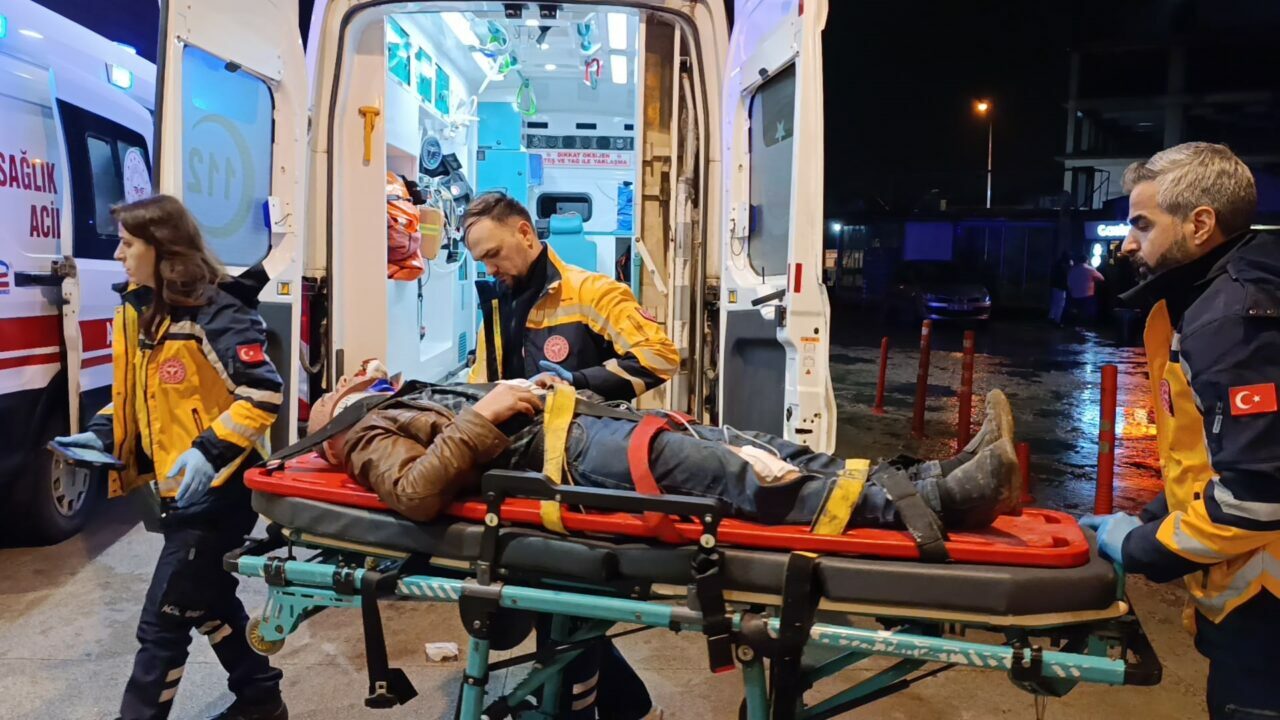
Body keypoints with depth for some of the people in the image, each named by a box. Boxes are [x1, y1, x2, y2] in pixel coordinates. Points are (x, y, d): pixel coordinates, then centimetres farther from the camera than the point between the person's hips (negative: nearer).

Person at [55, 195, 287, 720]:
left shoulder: (214, 313, -19)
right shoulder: (137, 313, 9)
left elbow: (263, 395, -25)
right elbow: (132, 395, 18)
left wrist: (209, 451, -30)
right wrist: (100, 436, 3)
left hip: (216, 487, -9)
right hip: (178, 486, 9)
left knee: (162, 621, -1)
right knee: (208, 602, 20)